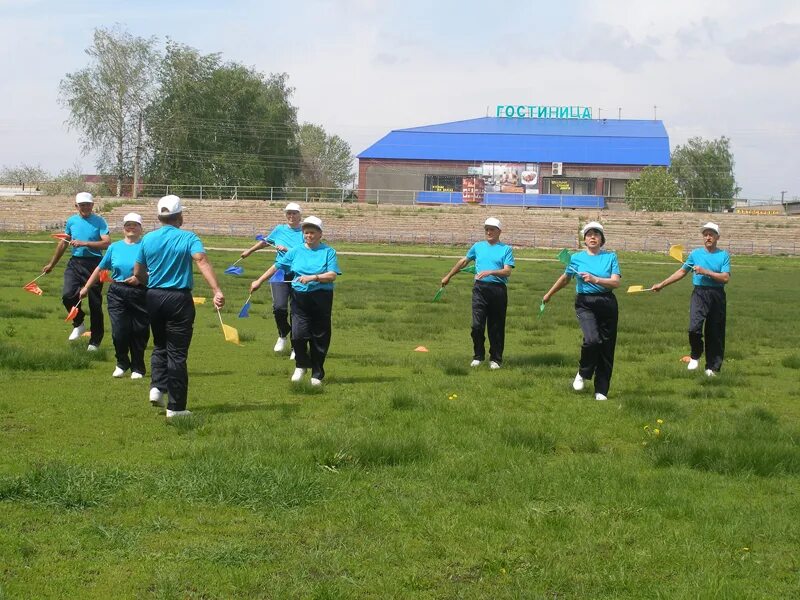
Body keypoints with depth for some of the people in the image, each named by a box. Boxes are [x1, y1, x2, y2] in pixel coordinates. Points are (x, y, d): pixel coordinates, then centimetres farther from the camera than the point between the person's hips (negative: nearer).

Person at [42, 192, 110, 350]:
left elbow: (106, 243, -15)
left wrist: (84, 243, -22)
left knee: (95, 303, 2)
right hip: (75, 263, 3)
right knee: (68, 295, -19)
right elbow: (63, 243, 21)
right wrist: (52, 264, 27)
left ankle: (95, 341, 13)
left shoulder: (99, 222, -4)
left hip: (94, 264, -3)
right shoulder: (71, 221, 9)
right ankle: (78, 324, 9)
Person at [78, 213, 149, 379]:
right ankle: (122, 364, 16)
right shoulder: (115, 247, 12)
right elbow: (100, 269, 19)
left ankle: (138, 368, 18)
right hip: (117, 293, 2)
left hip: (140, 294, -2)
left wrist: (140, 278, -19)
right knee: (119, 331, -6)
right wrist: (86, 287, 20)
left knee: (139, 332, 3)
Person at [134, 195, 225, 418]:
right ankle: (175, 406, 1)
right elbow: (202, 261, -24)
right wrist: (216, 291, -34)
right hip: (179, 299, -4)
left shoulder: (148, 239, 4)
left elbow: (138, 273, 8)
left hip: (154, 297, 4)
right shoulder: (188, 238, -8)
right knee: (177, 352, 1)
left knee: (160, 346, 23)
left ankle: (157, 387, 5)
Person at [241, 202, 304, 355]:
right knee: (279, 306, -17)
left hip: (298, 275, -2)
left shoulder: (304, 232, 0)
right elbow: (265, 242, 29)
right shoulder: (279, 229, 11)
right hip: (280, 273, 2)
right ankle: (283, 334, 12)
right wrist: (250, 251, 39)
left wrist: (286, 249, -18)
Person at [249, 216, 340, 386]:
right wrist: (259, 281, 19)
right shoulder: (296, 251, 10)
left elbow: (332, 275, -8)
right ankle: (301, 365, 13)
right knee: (298, 334, -13)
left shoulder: (328, 252, 1)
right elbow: (277, 267, 17)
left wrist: (313, 278, -20)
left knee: (320, 337, 4)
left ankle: (317, 374, 18)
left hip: (321, 298, -1)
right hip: (299, 297, 1)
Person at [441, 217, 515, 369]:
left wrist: (490, 272, -21)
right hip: (480, 288, 2)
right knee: (477, 325, -7)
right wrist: (448, 276, 32)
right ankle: (478, 356, 8)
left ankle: (496, 359, 13)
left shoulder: (506, 249, 5)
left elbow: (507, 271, -6)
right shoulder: (478, 246, 16)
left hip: (498, 290, -2)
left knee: (496, 328, 3)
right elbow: (463, 261, 28)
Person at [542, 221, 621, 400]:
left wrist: (595, 280, -19)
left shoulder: (610, 257, 5)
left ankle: (601, 391, 11)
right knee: (592, 339, -24)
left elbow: (616, 282, -6)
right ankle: (583, 374, 3)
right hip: (585, 304, -1)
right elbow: (565, 279, 23)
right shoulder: (576, 258, 7)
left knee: (606, 347, 1)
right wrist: (549, 294, 33)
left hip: (607, 304, 1)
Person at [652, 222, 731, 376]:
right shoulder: (695, 254, 10)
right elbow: (682, 272, 17)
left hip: (717, 295, 0)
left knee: (715, 333, 4)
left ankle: (712, 367, 15)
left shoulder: (724, 255, 2)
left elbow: (725, 278, -9)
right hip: (699, 294, 1)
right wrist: (662, 285, 15)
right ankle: (695, 356, 6)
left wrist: (705, 271, -15)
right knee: (694, 327, -19)